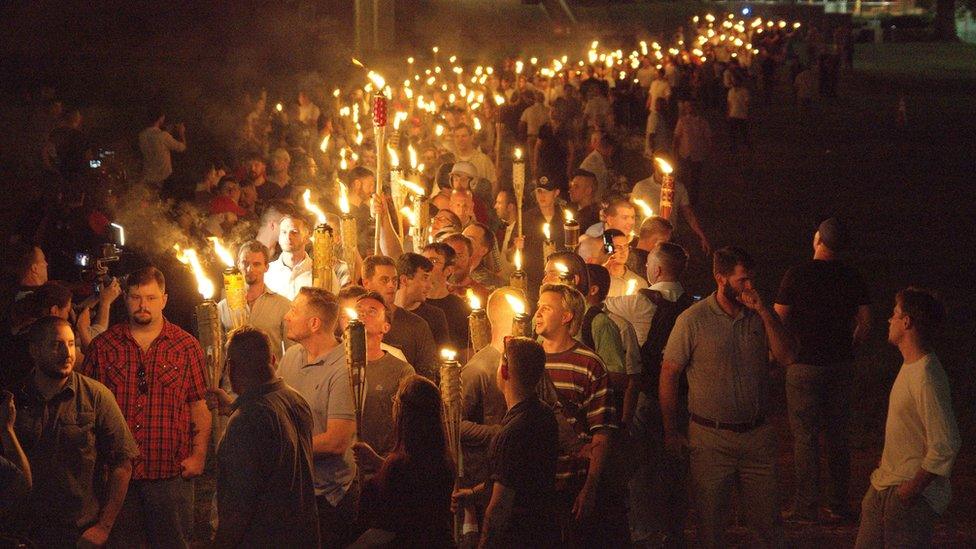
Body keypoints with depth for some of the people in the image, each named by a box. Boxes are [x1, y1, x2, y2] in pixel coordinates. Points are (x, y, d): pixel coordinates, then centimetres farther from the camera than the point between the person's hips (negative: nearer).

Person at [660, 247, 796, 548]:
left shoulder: (760, 315, 4)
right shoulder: (693, 320, -7)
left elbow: (787, 356, -4)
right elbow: (668, 373, -4)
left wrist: (764, 312, -13)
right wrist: (671, 431, -5)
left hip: (757, 435, 3)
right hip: (710, 438, -3)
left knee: (767, 518, 8)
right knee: (711, 522, 7)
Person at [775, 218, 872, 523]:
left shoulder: (798, 275, -11)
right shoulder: (852, 278, 1)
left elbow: (778, 320, -9)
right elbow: (865, 323, 4)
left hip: (805, 365, -4)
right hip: (841, 366, 4)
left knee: (806, 437, 1)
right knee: (837, 435, 12)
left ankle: (807, 507, 4)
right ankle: (839, 505, 16)